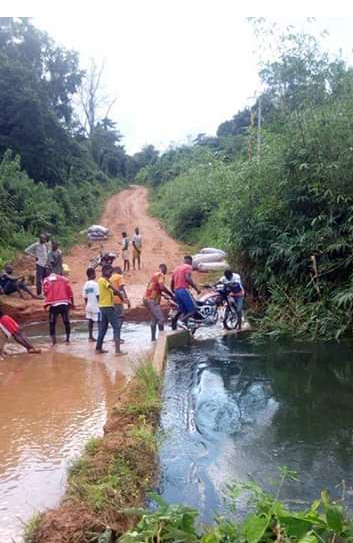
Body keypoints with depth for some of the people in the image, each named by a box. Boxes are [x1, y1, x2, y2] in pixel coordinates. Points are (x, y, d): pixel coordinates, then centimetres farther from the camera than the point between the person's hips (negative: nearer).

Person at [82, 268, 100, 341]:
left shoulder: (85, 284, 6)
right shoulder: (95, 284, -14)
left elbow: (85, 297, 9)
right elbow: (97, 295, -18)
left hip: (89, 306, 7)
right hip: (96, 306, -7)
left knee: (90, 321, 14)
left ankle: (90, 336, 19)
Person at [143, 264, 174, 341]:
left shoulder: (155, 274, 20)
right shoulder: (161, 275, -8)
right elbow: (162, 287, -22)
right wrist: (171, 295, -13)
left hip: (147, 299, 10)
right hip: (152, 300, -10)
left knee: (154, 319, 18)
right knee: (161, 319, -11)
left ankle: (153, 338, 21)